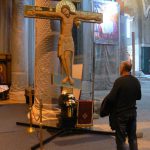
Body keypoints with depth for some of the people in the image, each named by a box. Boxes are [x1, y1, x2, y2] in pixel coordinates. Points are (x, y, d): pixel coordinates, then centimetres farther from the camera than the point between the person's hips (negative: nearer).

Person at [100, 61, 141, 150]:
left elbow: (111, 98, -19)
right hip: (132, 112, 6)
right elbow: (139, 97, 11)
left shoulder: (119, 81, -19)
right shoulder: (136, 81, 0)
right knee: (133, 138, 17)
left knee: (121, 139, 5)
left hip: (120, 114, -6)